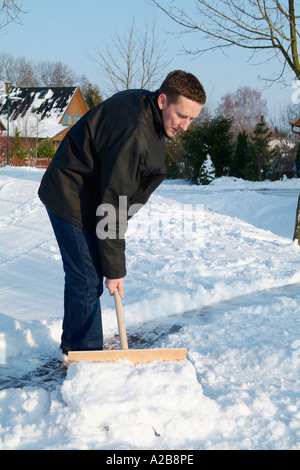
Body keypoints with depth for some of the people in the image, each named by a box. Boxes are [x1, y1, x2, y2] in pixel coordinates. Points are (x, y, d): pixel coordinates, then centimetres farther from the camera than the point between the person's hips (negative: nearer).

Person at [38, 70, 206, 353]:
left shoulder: (145, 105, -1)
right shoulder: (133, 133, -32)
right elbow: (113, 202, -30)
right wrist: (115, 268, -25)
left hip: (90, 191, 10)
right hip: (72, 198, -10)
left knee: (80, 273, 18)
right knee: (88, 279, -9)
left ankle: (72, 342, 32)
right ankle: (87, 353, 3)